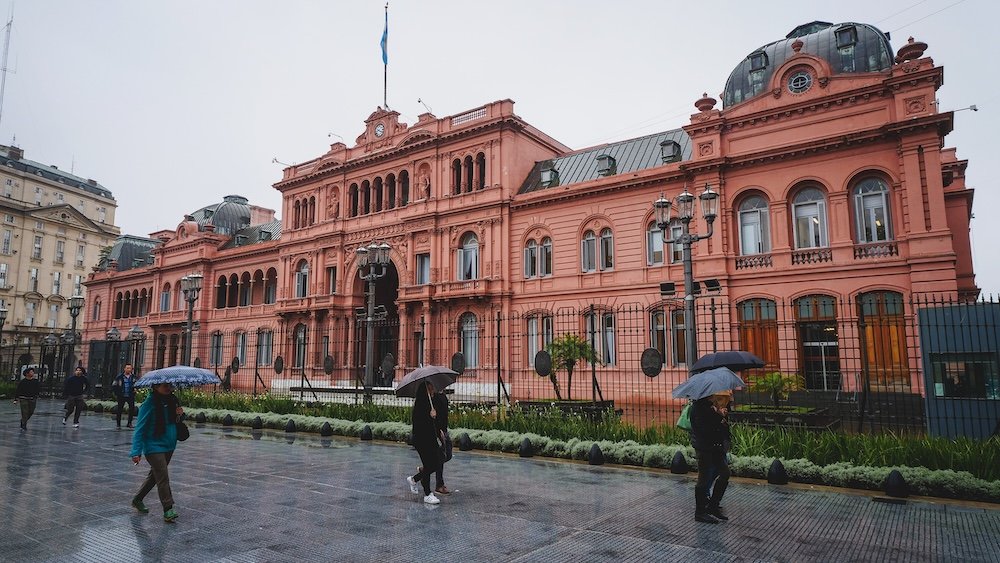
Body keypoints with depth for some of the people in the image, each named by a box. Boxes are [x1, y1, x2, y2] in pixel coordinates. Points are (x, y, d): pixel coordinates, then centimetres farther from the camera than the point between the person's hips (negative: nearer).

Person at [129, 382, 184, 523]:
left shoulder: (172, 400, 5)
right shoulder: (149, 404, -15)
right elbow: (140, 429, -15)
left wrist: (180, 415, -6)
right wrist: (136, 452, -20)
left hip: (169, 446, 7)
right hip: (154, 447, -7)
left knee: (154, 475, 19)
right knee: (163, 477, -10)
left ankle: (137, 500, 38)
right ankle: (168, 510, -5)